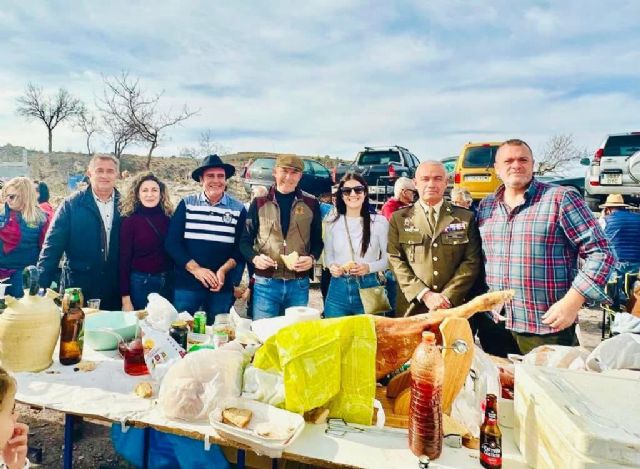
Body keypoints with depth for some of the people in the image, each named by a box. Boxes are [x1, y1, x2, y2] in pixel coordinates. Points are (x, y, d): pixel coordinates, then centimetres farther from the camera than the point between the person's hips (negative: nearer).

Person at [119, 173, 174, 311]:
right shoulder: (130, 221, -6)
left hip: (168, 283, 3)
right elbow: (124, 259, -6)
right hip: (140, 283, -3)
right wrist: (125, 298, -9)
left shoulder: (169, 219, 2)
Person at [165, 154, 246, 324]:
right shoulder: (186, 204, 1)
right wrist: (195, 269, -13)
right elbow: (172, 243, -3)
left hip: (223, 287, 1)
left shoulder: (238, 209, 2)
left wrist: (223, 270, -12)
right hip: (186, 284, -1)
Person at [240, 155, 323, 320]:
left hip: (299, 285, 1)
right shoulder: (259, 202, 3)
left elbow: (317, 240, 10)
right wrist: (255, 257, -14)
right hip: (265, 283, -1)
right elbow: (245, 240, 5)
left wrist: (312, 258, -10)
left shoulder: (311, 203, 5)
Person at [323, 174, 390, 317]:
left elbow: (387, 259, 1)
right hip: (338, 289, 2)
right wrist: (332, 266, -8)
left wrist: (369, 267, -16)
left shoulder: (379, 222, -2)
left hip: (368, 289, -1)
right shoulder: (332, 223, 4)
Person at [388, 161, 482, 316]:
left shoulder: (466, 218, 7)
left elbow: (471, 261, 0)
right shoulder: (399, 219, 5)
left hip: (456, 307, 1)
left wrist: (448, 296, -11)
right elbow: (396, 261, -2)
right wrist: (424, 294, -11)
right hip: (413, 308, 0)